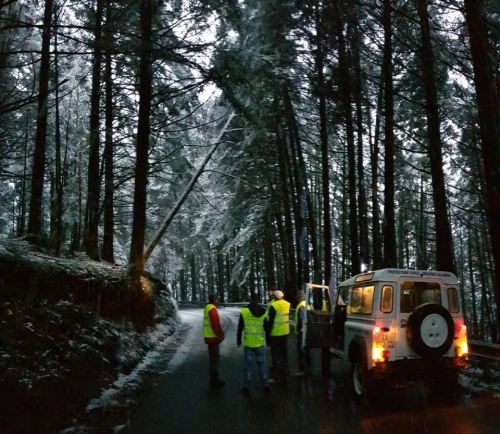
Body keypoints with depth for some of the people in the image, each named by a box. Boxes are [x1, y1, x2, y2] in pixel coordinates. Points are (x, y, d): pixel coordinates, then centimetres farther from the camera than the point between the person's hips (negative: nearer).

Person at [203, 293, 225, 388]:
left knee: (213, 358, 16)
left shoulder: (207, 308, 14)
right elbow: (215, 324, -23)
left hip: (210, 336, 10)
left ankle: (213, 379, 23)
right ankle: (214, 380, 1)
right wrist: (220, 335, -13)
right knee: (214, 358, -4)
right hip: (213, 337, -10)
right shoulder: (212, 309, -18)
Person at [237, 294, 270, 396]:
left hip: (248, 343, -2)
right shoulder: (264, 312, -1)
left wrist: (238, 340, 9)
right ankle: (265, 386, 16)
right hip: (259, 343, 2)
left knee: (247, 364, 6)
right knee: (261, 363, 12)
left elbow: (240, 328, -3)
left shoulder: (244, 311, -8)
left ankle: (246, 387, 8)